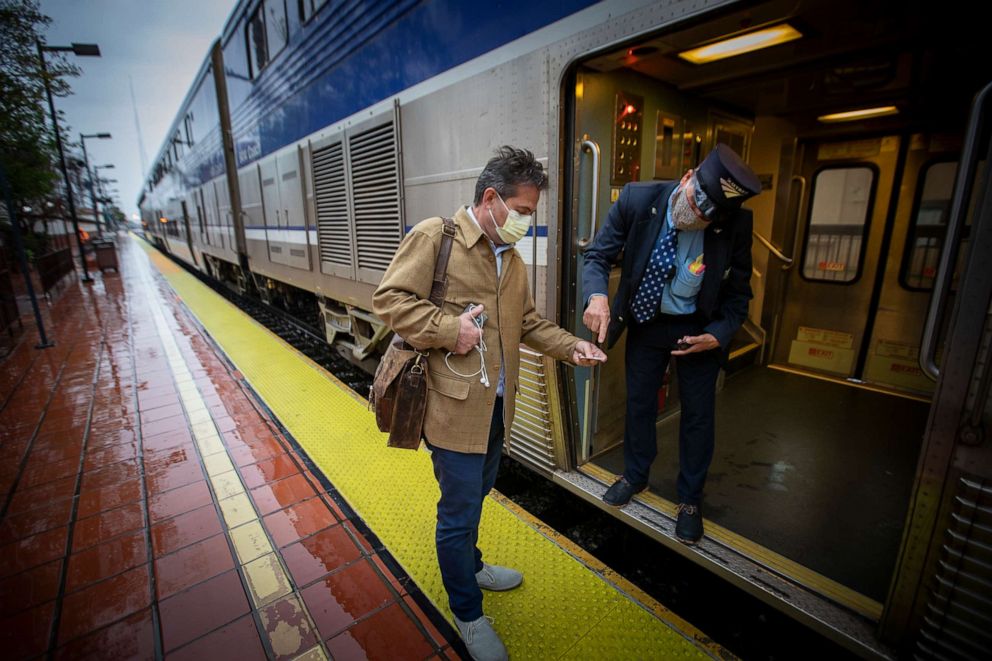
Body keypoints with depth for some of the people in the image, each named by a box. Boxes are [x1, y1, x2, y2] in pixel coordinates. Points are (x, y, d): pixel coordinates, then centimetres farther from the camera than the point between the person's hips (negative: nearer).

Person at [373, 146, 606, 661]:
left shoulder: (511, 256, 13)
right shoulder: (434, 236, -11)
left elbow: (527, 321, 16)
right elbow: (390, 299, -15)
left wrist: (570, 346, 3)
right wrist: (450, 329, -22)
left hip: (497, 404, 8)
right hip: (455, 404, -7)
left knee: (476, 495, 26)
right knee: (459, 512, 8)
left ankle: (469, 566, 53)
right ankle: (467, 614, 34)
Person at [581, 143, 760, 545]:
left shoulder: (736, 225, -22)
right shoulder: (637, 199, -22)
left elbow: (738, 290, -7)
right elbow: (599, 255, -15)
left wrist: (718, 335, -22)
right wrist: (597, 295, -35)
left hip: (699, 330, 0)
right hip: (645, 321, 1)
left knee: (698, 412, 10)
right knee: (638, 403, 15)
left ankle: (689, 499, 34)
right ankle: (635, 476, 41)